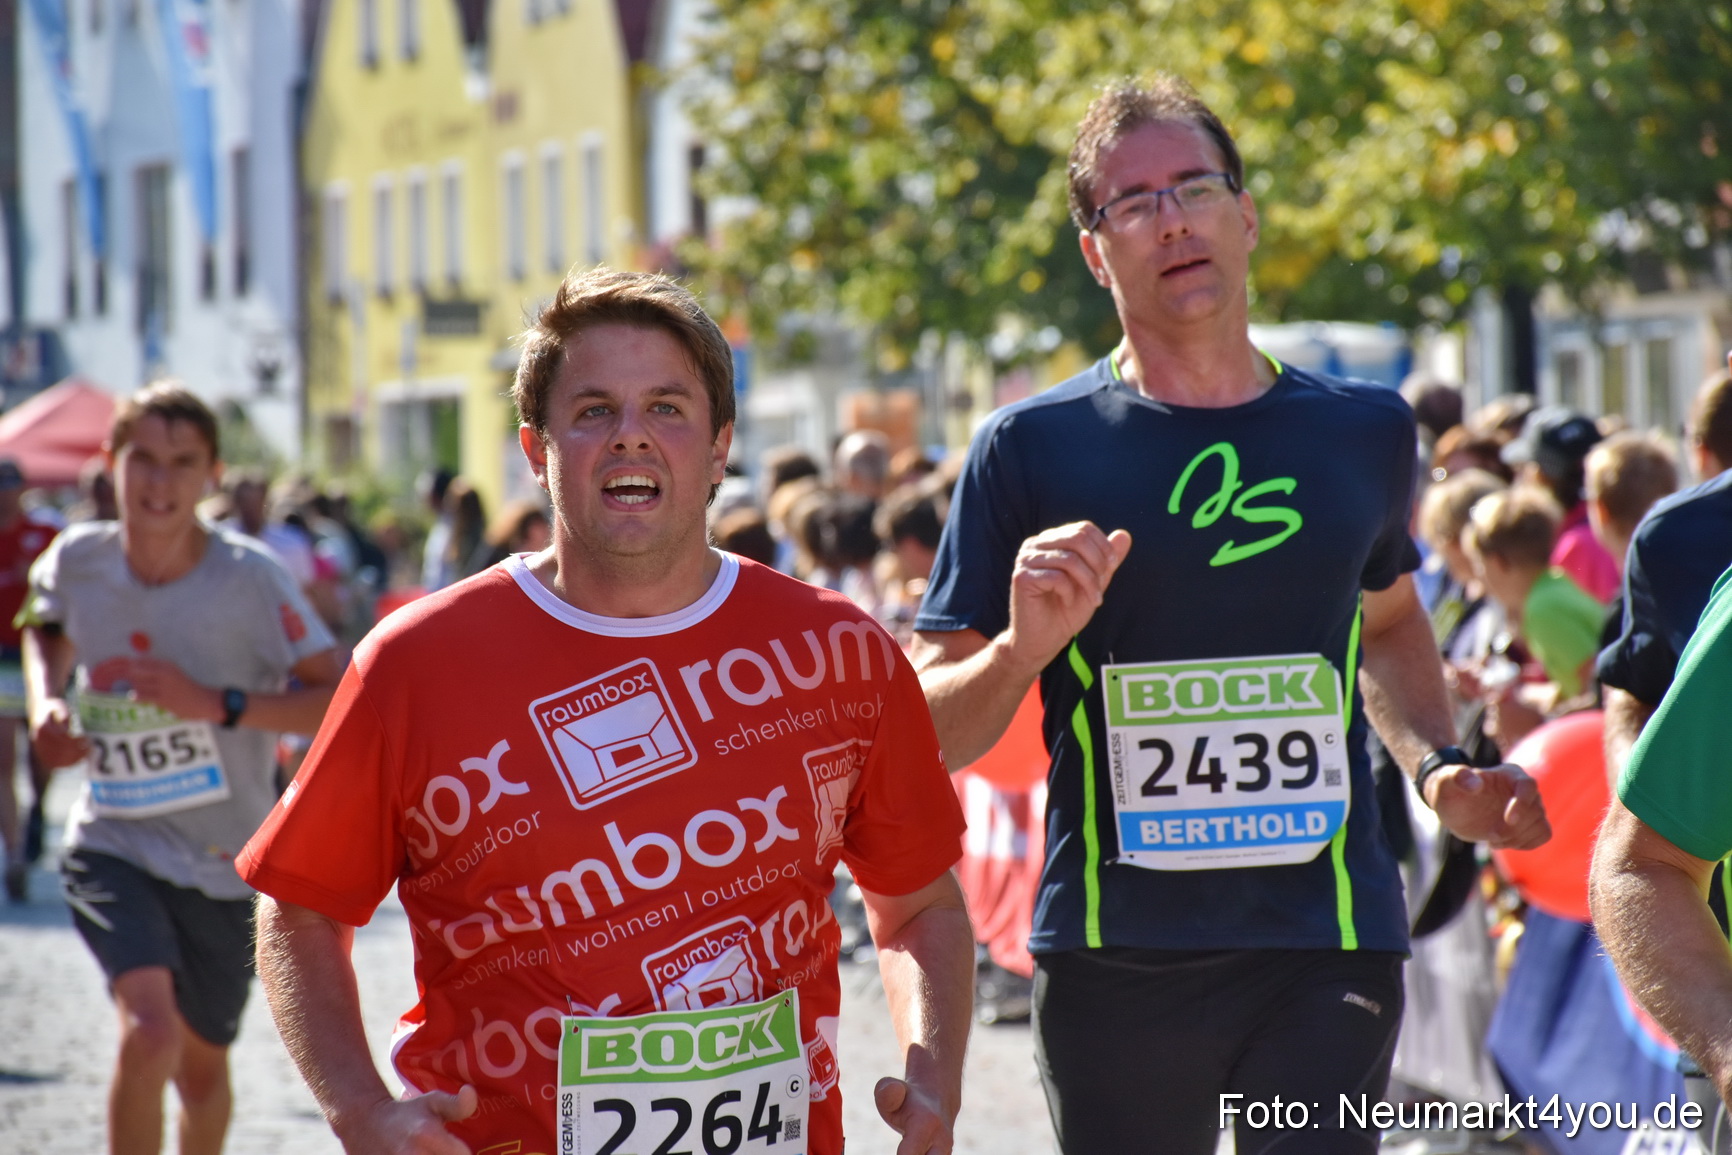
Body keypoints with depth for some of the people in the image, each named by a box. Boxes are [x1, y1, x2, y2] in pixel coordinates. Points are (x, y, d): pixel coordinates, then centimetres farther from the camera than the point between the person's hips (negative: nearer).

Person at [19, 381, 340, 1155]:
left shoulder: (248, 577, -16)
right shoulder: (76, 560, -6)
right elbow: (45, 628, 19)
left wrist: (216, 704, -26)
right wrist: (46, 702, 1)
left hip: (225, 862, 0)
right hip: (113, 849, 0)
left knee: (202, 1066, 16)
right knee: (149, 1029, -25)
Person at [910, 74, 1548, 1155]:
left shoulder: (1364, 430, 9)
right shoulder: (1032, 448, 0)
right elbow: (930, 733, 1)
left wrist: (1438, 765, 12)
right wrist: (1024, 647, -19)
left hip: (1331, 948, 1)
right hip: (1116, 953, -1)